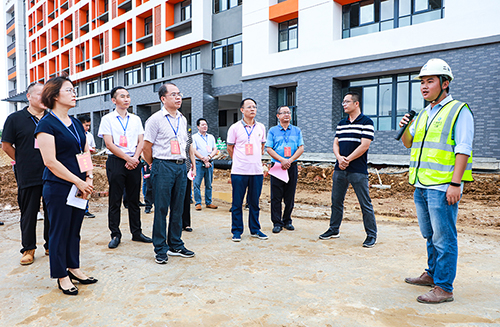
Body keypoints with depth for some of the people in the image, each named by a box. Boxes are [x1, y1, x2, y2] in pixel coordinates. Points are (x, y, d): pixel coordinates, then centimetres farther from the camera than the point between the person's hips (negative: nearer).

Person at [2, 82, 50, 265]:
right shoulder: (15, 118, 0)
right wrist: (23, 162, 3)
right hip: (28, 176, -2)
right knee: (29, 213, 7)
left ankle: (51, 245, 22)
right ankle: (28, 249, 20)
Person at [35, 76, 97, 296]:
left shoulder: (76, 123, 12)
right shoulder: (46, 124, -10)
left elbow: (86, 152, 14)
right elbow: (50, 161, -16)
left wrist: (88, 179, 0)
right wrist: (79, 182, -16)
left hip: (79, 186, 7)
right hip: (58, 187, -7)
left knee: (75, 229, 15)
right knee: (59, 231, 5)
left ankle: (73, 268, 30)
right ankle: (61, 275, 20)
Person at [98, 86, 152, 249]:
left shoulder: (136, 119, 12)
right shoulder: (107, 119, 1)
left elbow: (141, 142, 7)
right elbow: (109, 144, -7)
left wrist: (135, 158, -9)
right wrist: (128, 159, -11)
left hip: (134, 161, 4)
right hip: (116, 162, -3)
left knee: (134, 199, 9)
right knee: (115, 200, 2)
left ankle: (137, 232, 18)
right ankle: (115, 235, 13)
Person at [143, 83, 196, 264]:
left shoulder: (183, 119, 14)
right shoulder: (156, 119, -5)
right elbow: (147, 146, -3)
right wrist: (154, 166, 4)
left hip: (181, 166, 6)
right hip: (163, 167, -6)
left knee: (178, 208, 11)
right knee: (161, 208, 0)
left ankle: (176, 245, 23)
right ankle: (160, 249, 11)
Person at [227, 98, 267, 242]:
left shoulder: (261, 127, 9)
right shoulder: (235, 127, -1)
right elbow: (230, 148, 7)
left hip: (257, 171, 3)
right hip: (239, 171, -3)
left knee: (254, 202, 10)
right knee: (237, 203, 4)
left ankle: (255, 230, 22)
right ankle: (237, 231, 16)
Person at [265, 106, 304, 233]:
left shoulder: (297, 130, 11)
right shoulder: (273, 131, 6)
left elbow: (301, 148, 3)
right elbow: (269, 148, -1)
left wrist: (290, 160, -11)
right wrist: (282, 160, -13)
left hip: (292, 166, 2)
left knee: (290, 196, 6)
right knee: (276, 196, -1)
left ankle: (287, 221, 19)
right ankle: (277, 223, 6)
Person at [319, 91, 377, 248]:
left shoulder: (366, 122, -4)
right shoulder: (341, 123, 16)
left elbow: (364, 145, -12)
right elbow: (336, 143, 12)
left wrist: (348, 159, -13)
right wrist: (339, 158, -7)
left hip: (358, 170, -6)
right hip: (340, 169, 7)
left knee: (365, 204, 0)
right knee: (336, 200, 12)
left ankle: (371, 235, 11)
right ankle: (334, 229, 26)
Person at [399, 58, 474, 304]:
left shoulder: (459, 111, -6)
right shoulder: (424, 113, 17)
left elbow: (463, 149, -13)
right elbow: (408, 143, 23)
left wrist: (455, 183, -19)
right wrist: (405, 129, 2)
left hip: (443, 187, -8)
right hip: (421, 185, 8)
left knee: (443, 239, -2)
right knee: (430, 235, 18)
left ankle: (444, 288, 6)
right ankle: (432, 274, 33)